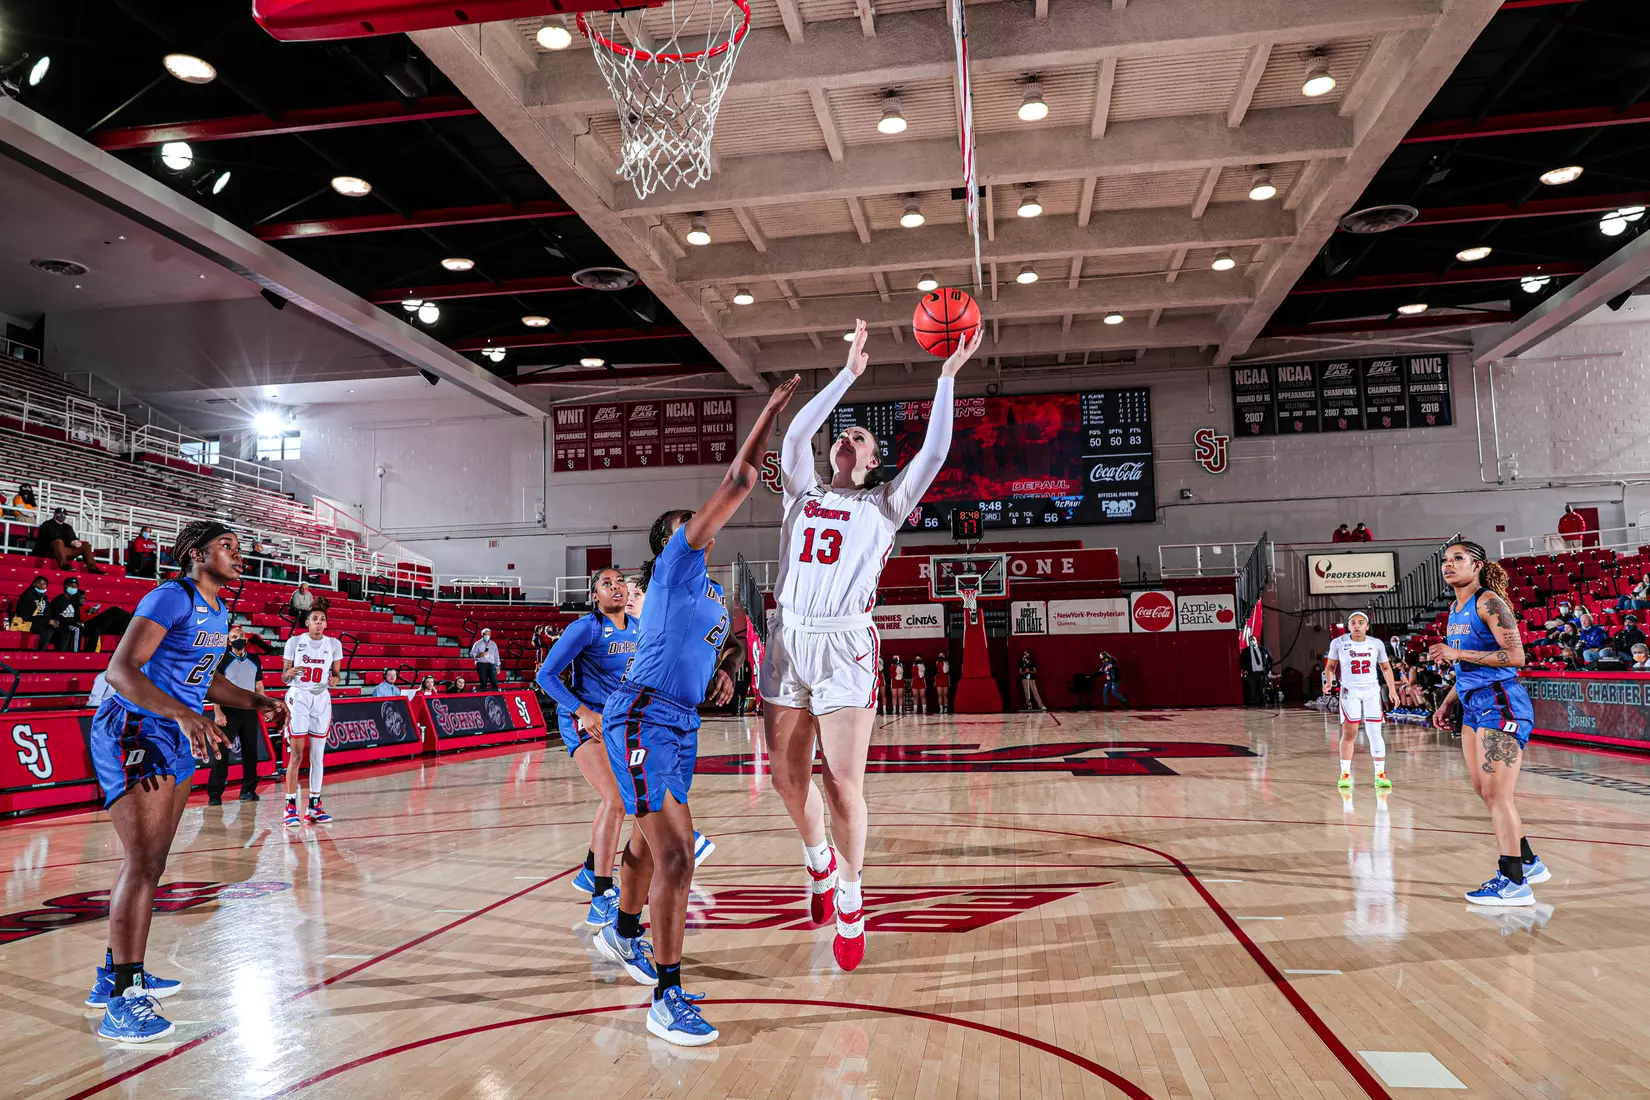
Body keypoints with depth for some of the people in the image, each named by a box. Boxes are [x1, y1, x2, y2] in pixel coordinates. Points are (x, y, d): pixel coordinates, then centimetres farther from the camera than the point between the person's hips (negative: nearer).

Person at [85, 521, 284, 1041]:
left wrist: (257, 701, 12)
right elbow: (120, 670, -26)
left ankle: (113, 975, 29)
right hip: (132, 732, -10)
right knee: (143, 862, -14)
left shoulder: (218, 612, 12)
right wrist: (185, 715, -37)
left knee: (149, 862, 16)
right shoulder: (171, 598, -17)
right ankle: (123, 1001, -9)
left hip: (174, 741, 10)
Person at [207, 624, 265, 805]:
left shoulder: (254, 661, 11)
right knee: (221, 752, -5)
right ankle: (214, 793, -1)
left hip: (249, 711, 4)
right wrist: (218, 712, -14)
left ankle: (248, 790, 14)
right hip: (228, 711, -4)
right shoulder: (222, 660, -1)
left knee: (250, 752, 7)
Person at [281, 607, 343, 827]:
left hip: (321, 699, 3)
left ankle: (314, 806, 11)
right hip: (298, 698, -3)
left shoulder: (334, 644, 4)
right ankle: (290, 807, -1)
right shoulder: (294, 642, -2)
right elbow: (283, 678, 1)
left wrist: (334, 679, -13)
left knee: (318, 755, 5)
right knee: (296, 755, -7)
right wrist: (289, 673, -22)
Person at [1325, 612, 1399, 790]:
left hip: (1372, 690, 1)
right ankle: (1345, 774, 7)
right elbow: (1331, 665, 6)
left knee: (1375, 733, -1)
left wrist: (1392, 690, 3)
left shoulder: (1377, 644, 2)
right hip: (1349, 691, -1)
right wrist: (1329, 681, -12)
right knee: (1349, 733, -3)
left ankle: (1380, 775, 7)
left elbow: (1386, 668, 12)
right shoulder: (1338, 643, -3)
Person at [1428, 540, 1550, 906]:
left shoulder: (1489, 602, -13)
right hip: (1474, 704, 10)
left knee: (1496, 794, -6)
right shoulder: (1456, 608, 14)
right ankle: (1527, 863, 29)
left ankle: (1514, 882, 3)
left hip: (1500, 702, -10)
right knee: (1484, 790, 15)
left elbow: (1515, 657, -20)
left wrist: (1458, 653, -21)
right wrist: (1447, 703, 20)